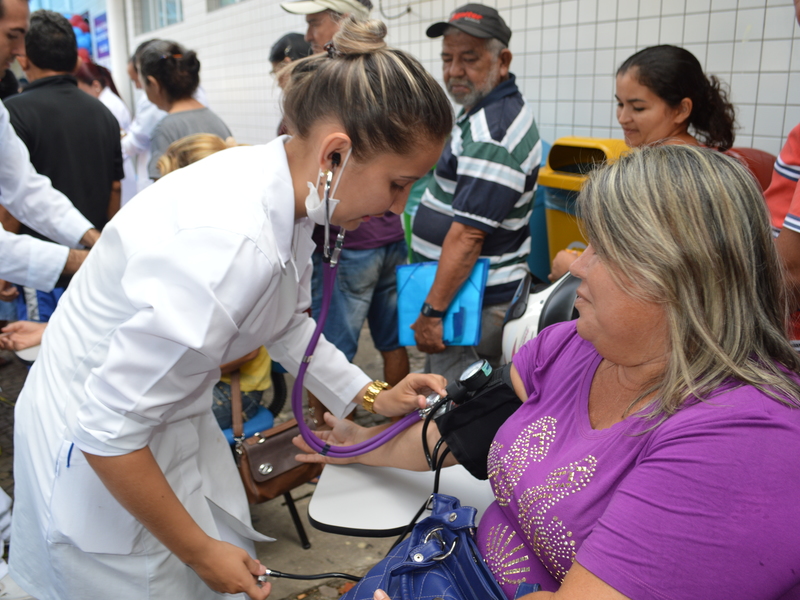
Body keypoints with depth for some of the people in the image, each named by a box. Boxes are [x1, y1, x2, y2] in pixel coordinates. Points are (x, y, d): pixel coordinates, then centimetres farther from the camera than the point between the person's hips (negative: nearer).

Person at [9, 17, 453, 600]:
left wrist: (373, 397, 4)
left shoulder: (285, 191, -10)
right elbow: (107, 430, -28)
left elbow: (288, 324, 9)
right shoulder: (228, 244, -37)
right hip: (99, 450, -7)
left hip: (174, 416, 8)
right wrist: (198, 550, -16)